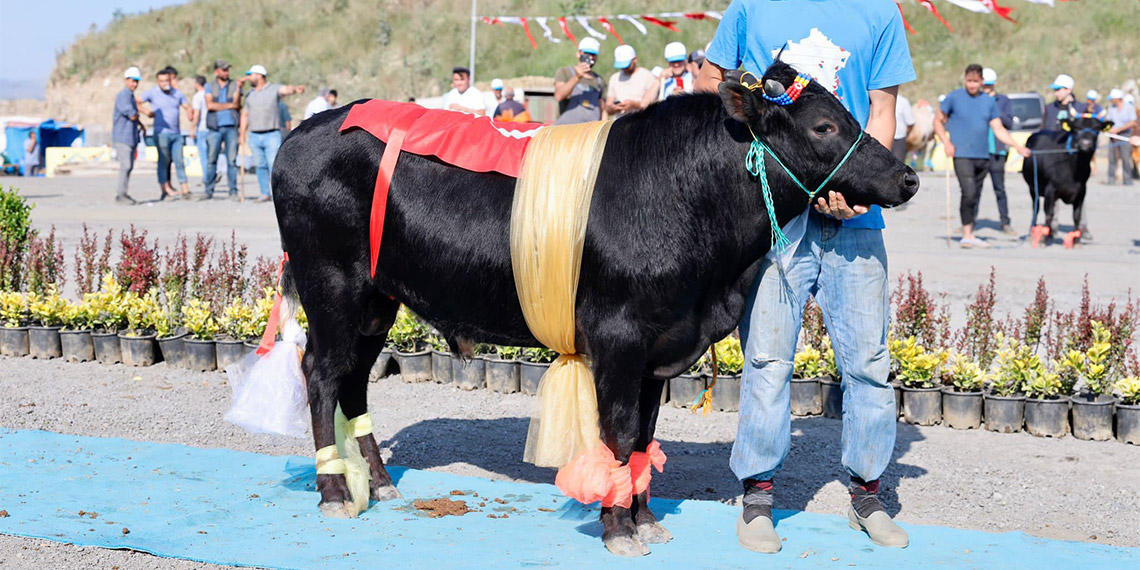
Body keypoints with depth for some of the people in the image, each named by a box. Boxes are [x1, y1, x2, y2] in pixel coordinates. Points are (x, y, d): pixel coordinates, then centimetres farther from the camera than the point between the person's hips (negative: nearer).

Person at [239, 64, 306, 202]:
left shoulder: (275, 89, 1)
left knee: (274, 165, -12)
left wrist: (295, 88, -42)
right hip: (254, 136, 5)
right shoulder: (249, 95, 17)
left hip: (272, 135, -5)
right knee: (261, 166, 4)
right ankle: (265, 194, 9)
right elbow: (245, 115, 20)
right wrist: (242, 134, 13)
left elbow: (287, 89, -19)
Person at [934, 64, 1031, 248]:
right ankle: (967, 235, -14)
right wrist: (946, 142, -6)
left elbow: (998, 129, 13)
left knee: (975, 196, 8)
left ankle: (969, 235, 15)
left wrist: (1017, 146, 5)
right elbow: (938, 121, 8)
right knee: (969, 193, -18)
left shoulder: (989, 101, 12)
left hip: (983, 156, 5)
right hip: (962, 155, -5)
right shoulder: (954, 98, 1)